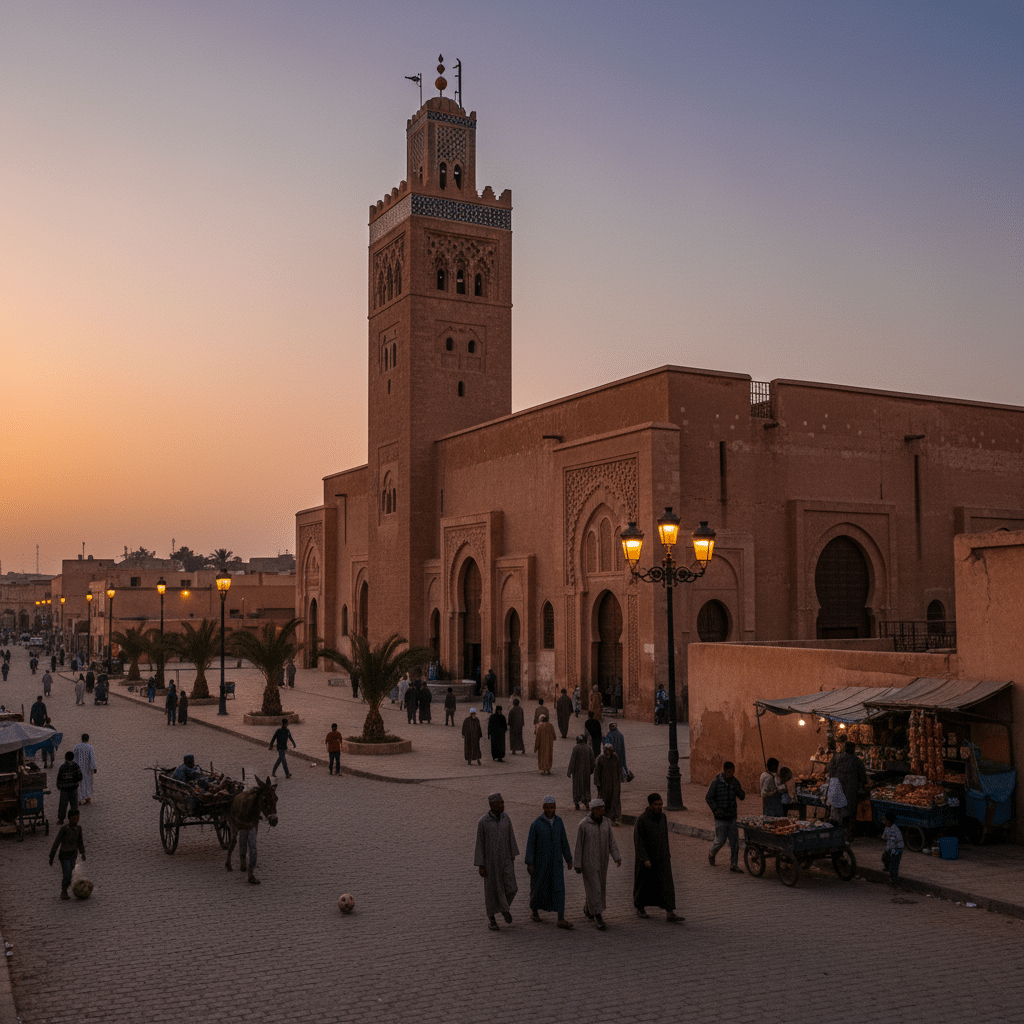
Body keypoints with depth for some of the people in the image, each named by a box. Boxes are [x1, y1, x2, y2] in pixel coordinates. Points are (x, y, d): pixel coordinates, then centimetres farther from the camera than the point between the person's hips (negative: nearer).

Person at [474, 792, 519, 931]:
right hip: (490, 860, -3)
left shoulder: (506, 818, -4)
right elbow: (479, 844, -11)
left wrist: (513, 858, 13)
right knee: (492, 889, 7)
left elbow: (510, 838, 7)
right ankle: (491, 917, 29)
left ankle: (504, 907, 29)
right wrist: (480, 866, -11)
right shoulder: (482, 822, -16)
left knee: (511, 888, -3)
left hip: (505, 859, 3)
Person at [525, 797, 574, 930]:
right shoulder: (536, 823, -14)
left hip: (555, 861, 3)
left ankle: (561, 920, -5)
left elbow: (564, 841, 6)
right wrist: (529, 864, -16)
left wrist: (569, 859, 9)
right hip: (540, 860, -3)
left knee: (559, 888, -5)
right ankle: (534, 911, 38)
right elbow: (530, 844, -12)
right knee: (538, 887, 12)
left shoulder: (558, 821, -2)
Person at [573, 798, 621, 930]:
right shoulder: (583, 825, -16)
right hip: (588, 861, -6)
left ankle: (587, 909, 41)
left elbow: (611, 841, 2)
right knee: (594, 889, -7)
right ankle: (599, 920, -3)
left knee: (599, 887, 17)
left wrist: (617, 857, -9)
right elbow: (578, 845, -11)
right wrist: (577, 865, -9)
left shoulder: (605, 822, 1)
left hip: (602, 861, 6)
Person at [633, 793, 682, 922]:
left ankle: (670, 913, -7)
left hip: (662, 858, 4)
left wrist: (667, 854, 16)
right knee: (644, 884, 10)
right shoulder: (641, 820, -18)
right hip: (646, 857, -4)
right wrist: (645, 859, -25)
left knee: (667, 883, -5)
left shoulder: (663, 818, 0)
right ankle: (640, 909, 30)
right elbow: (638, 841, -19)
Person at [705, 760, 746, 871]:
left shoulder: (735, 781, 5)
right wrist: (715, 809, -15)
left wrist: (738, 790, -11)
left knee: (734, 841, 3)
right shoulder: (716, 782, -10)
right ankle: (711, 853, 30)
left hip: (732, 816, 5)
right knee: (720, 840, 0)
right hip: (721, 817, -5)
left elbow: (742, 797, 9)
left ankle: (733, 865, 11)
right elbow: (708, 798, -5)